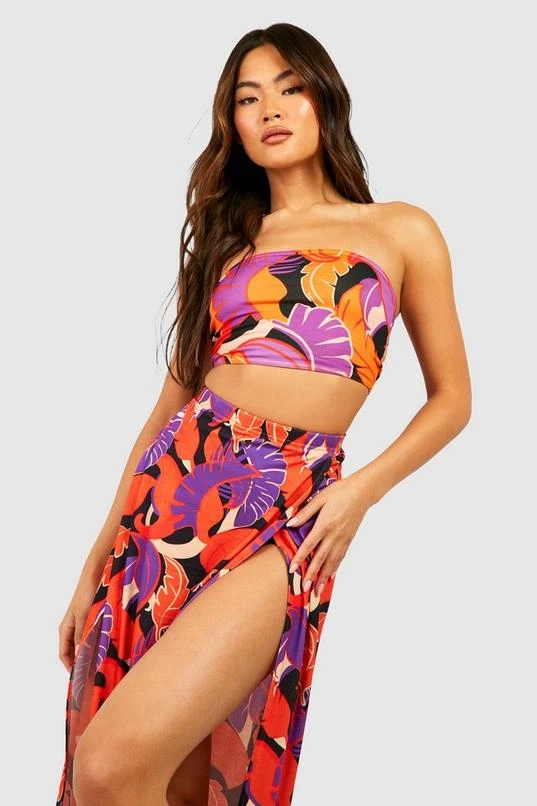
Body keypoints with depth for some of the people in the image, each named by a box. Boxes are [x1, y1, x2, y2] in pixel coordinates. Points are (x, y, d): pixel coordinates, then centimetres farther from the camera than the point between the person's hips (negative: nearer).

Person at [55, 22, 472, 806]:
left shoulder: (402, 231, 10)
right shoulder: (225, 240, 18)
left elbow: (451, 397, 12)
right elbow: (172, 401, 15)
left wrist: (363, 489, -5)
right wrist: (96, 562, 11)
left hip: (287, 515, -4)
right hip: (173, 486, 4)